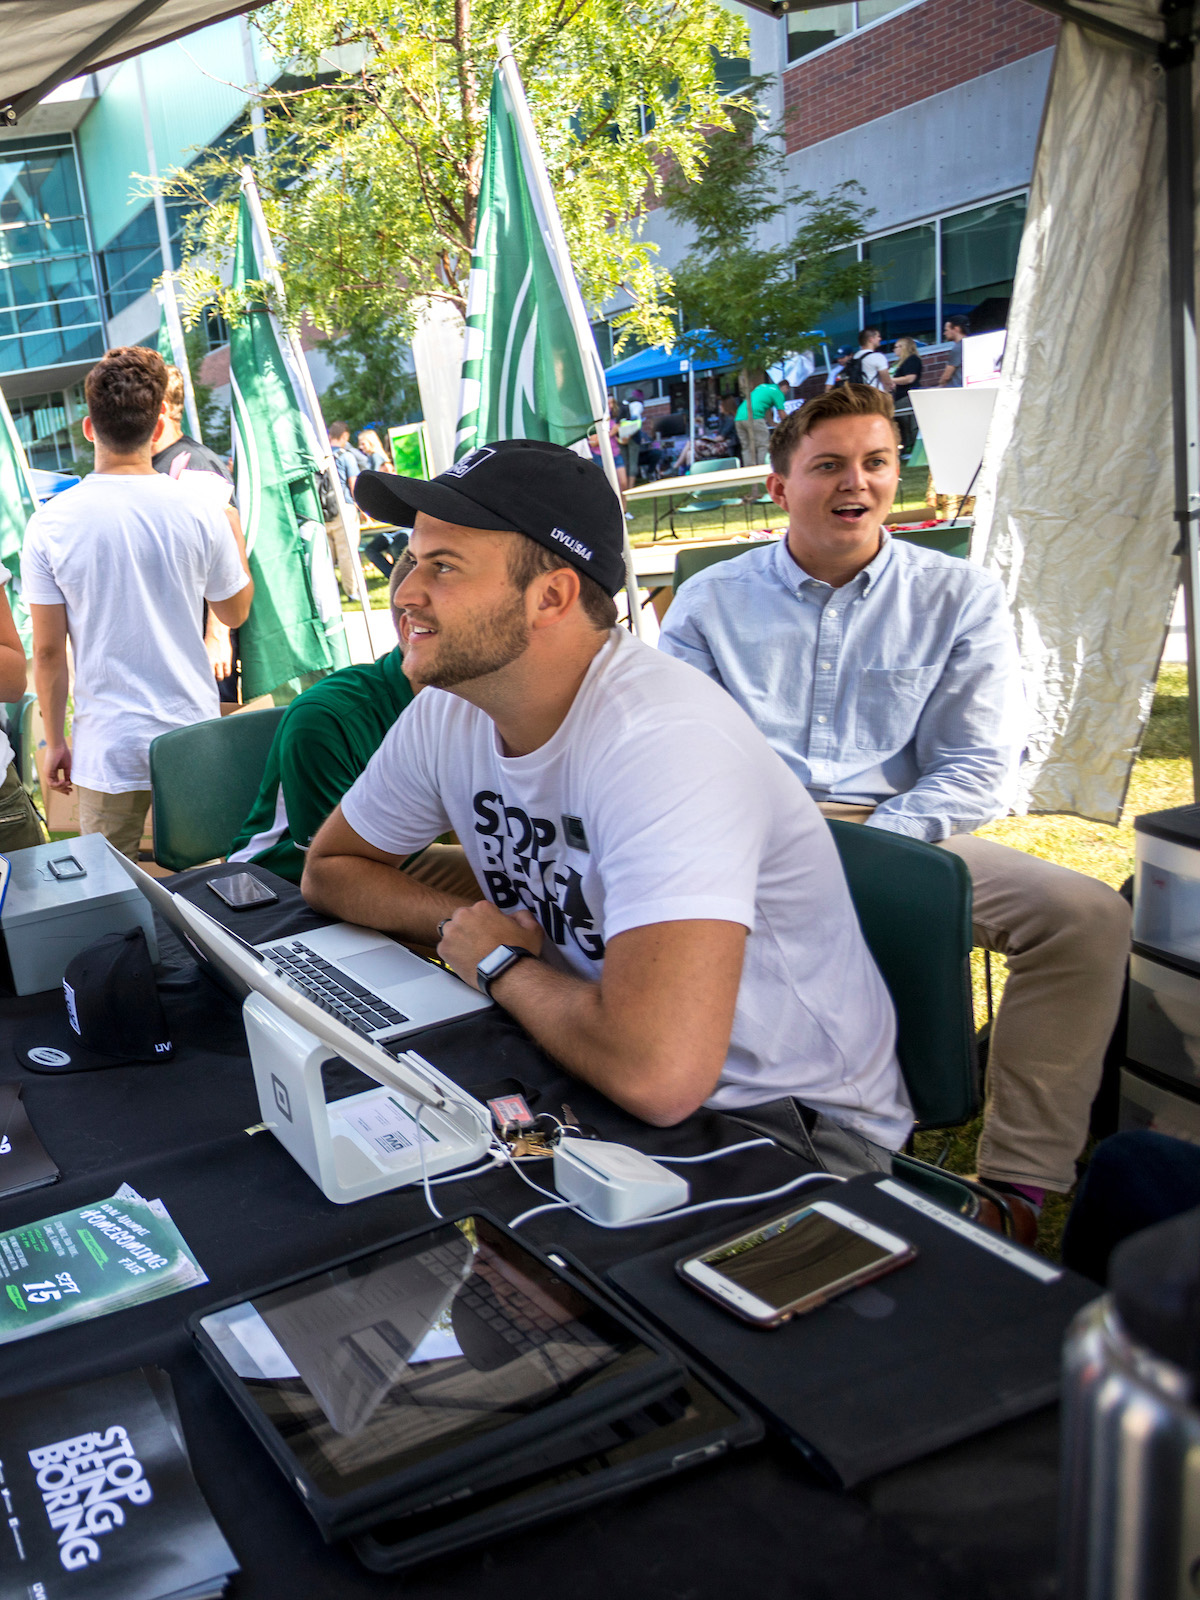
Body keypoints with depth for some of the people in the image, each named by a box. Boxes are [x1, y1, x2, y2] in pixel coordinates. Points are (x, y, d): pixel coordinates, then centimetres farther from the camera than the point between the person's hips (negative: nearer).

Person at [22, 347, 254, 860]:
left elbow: (48, 652, -3)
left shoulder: (49, 525, -8)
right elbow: (235, 612, 9)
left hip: (107, 748, -1)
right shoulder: (199, 513, -7)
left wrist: (55, 742, 10)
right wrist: (233, 528, 23)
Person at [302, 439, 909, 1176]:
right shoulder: (446, 713, -4)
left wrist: (497, 961, -20)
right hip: (592, 1067, 7)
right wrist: (464, 920, -9)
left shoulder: (664, 741, -30)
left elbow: (658, 1073, -41)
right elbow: (329, 868, 12)